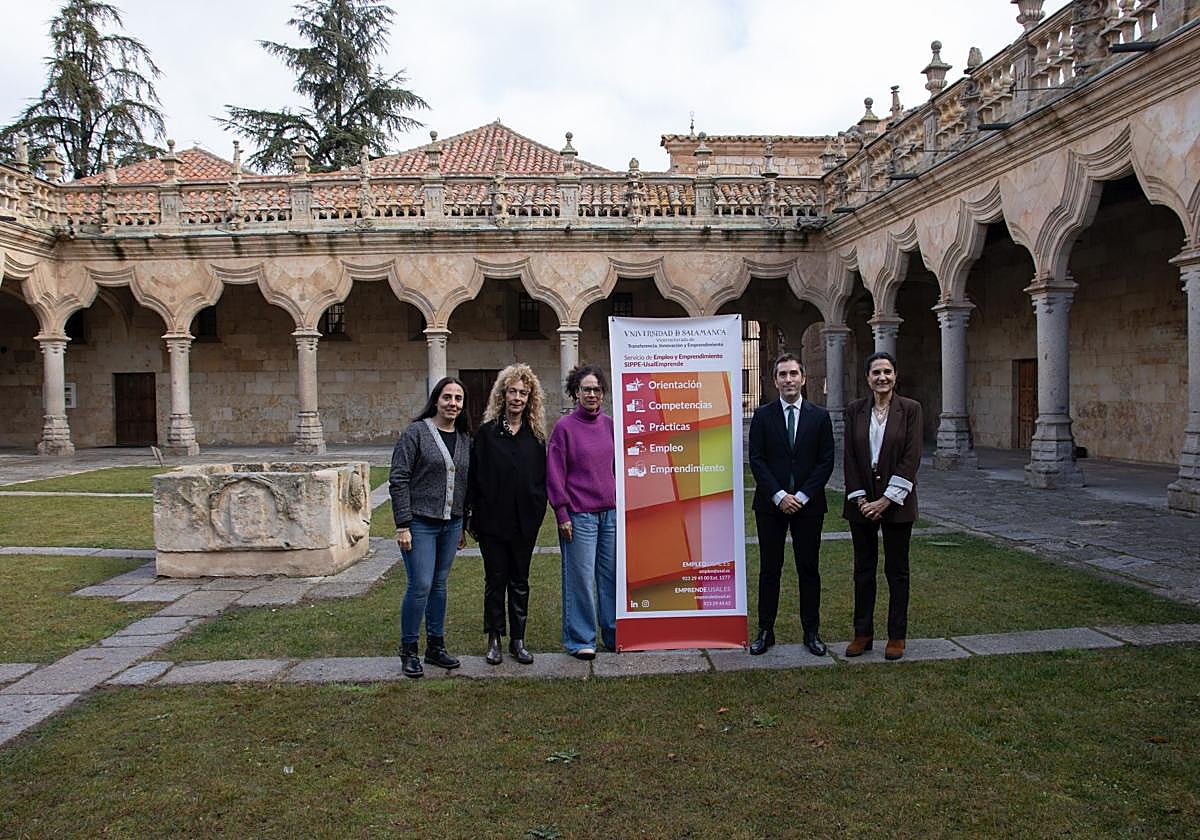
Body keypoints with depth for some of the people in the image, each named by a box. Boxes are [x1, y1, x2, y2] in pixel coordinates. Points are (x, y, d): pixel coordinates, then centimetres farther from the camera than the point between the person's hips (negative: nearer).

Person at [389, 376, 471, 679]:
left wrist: (463, 525, 15)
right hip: (420, 523, -5)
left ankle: (436, 647, 24)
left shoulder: (464, 438, 9)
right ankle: (409, 651, 10)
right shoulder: (416, 432, -8)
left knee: (439, 584, 13)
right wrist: (403, 525, -14)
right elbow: (398, 480, -10)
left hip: (451, 524, 5)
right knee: (420, 585, -7)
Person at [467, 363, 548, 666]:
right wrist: (474, 516, -8)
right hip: (493, 521, -2)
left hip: (524, 523, 2)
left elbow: (542, 479, 8)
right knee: (495, 580, 8)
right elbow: (474, 477, -4)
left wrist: (537, 511, -2)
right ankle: (494, 640, 20)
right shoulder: (486, 432, -3)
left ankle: (518, 640, 21)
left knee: (520, 582, 11)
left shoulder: (535, 436, 5)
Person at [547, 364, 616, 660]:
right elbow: (555, 474, -5)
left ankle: (614, 634, 23)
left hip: (611, 512, 5)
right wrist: (562, 514, -8)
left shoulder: (609, 424, 9)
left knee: (613, 574, 9)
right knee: (580, 577, 1)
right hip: (579, 514, -5)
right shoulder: (565, 427, -4)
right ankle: (580, 640, 15)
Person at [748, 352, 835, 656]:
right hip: (770, 505, 0)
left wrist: (802, 496, -9)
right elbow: (756, 460, -2)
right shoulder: (763, 415, 2)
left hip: (808, 504, 1)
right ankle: (765, 631, 14)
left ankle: (811, 632, 18)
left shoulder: (820, 416, 5)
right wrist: (779, 495, -12)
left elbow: (826, 461, 1)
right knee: (769, 569, 5)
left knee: (809, 569, 7)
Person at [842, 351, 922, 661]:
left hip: (896, 502, -2)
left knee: (896, 569, 7)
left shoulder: (910, 409, -3)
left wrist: (886, 500, -13)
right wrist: (861, 499, -6)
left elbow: (911, 457, -9)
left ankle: (897, 636, 18)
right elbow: (850, 457, 2)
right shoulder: (855, 410, 3)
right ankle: (863, 633, 19)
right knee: (863, 569, 9)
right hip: (862, 500, 2)